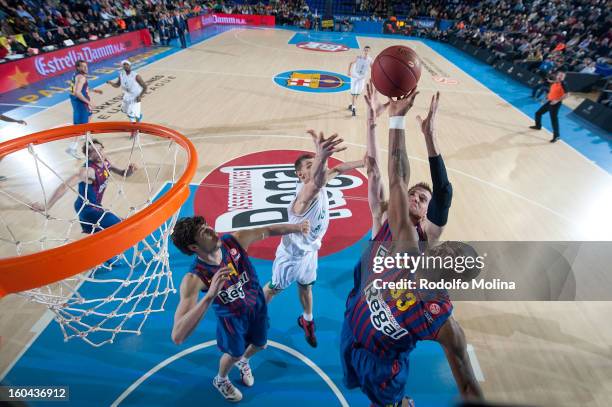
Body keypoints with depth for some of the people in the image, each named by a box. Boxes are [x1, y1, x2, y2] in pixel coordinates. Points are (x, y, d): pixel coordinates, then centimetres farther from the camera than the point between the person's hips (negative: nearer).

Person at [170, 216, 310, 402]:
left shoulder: (234, 240, -28)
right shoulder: (193, 279, -37)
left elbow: (268, 230, -12)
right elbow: (177, 337, -45)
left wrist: (297, 227, -25)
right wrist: (210, 295, -57)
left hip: (257, 304, 4)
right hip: (232, 317, -3)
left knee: (259, 345, 25)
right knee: (234, 354, 22)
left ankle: (243, 361, 64)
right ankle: (220, 380, 60)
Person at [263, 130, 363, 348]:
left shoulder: (320, 185, -16)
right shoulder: (304, 196, -40)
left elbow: (338, 169, 3)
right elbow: (314, 184, -66)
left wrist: (364, 162, -4)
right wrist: (321, 157, -85)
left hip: (310, 251, 6)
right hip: (290, 254, -6)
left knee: (306, 287, 28)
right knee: (274, 289, 20)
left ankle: (307, 321, 55)